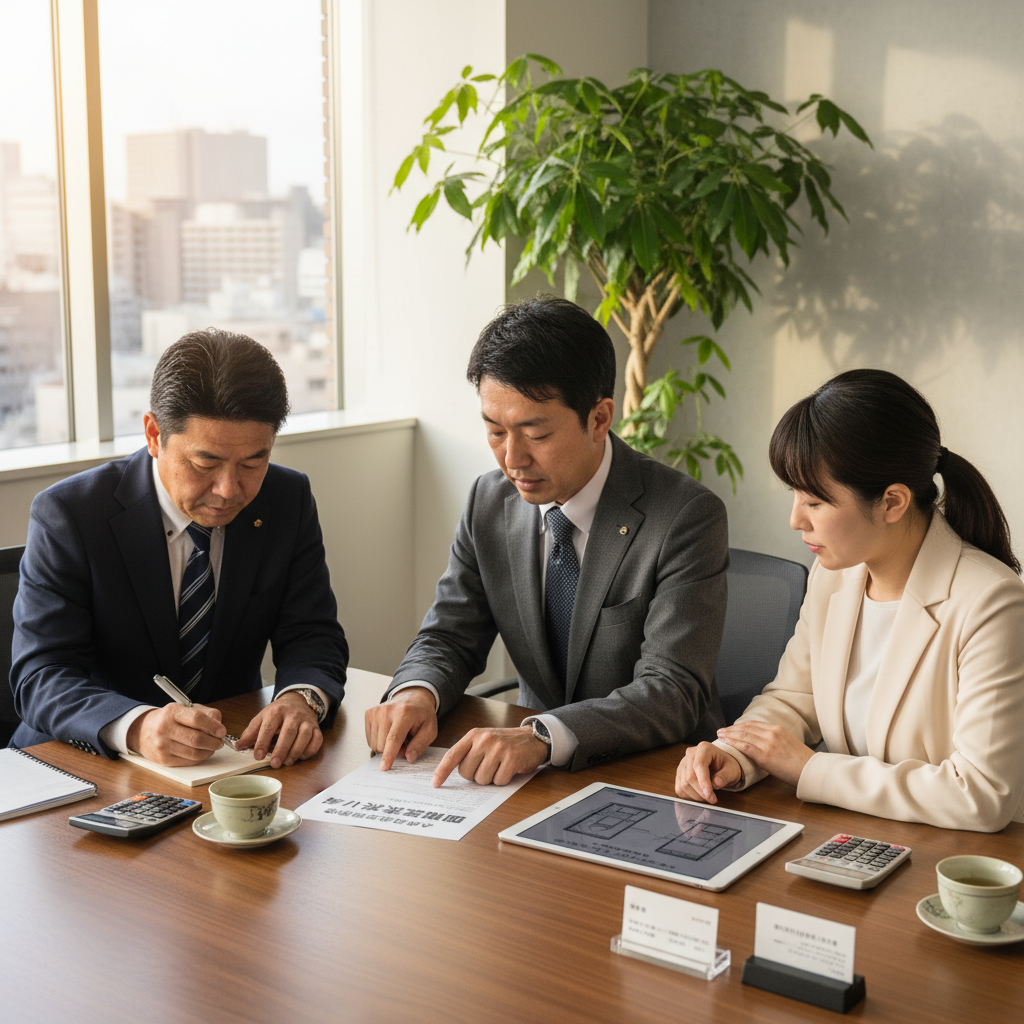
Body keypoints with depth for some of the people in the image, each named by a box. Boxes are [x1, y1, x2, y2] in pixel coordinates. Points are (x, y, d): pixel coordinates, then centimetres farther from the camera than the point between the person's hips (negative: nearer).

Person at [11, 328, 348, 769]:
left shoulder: (289, 501, -2)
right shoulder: (67, 515, -13)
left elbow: (312, 637, -1)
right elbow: (41, 677, -18)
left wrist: (301, 698, -25)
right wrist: (137, 727, -38)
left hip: (233, 756, 3)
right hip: (91, 763, -2)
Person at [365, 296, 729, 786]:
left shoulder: (687, 519, -16)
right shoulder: (489, 502, 1)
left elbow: (672, 691, -22)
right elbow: (449, 637, 7)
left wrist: (542, 737, -37)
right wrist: (416, 693, -17)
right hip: (538, 766, 4)